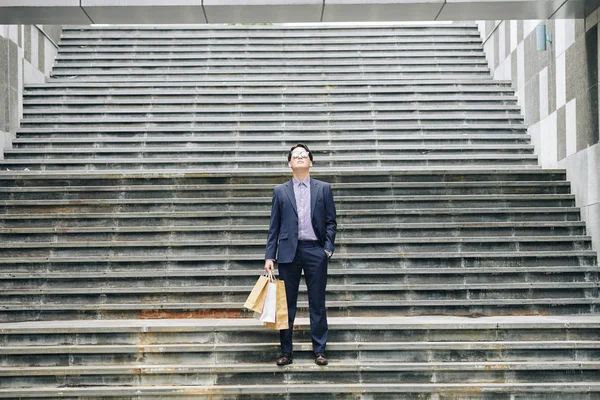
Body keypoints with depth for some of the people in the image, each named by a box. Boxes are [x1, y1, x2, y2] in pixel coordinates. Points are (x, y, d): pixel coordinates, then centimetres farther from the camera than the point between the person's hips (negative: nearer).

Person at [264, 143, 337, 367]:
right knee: (287, 304, 4)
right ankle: (286, 351, 13)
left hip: (315, 251, 0)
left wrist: (328, 248, -5)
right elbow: (274, 226, 8)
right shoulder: (281, 191, 9)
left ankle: (319, 350, 13)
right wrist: (269, 256, 2)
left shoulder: (323, 188, 9)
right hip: (289, 252, 1)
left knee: (317, 304, 4)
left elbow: (331, 222, 7)